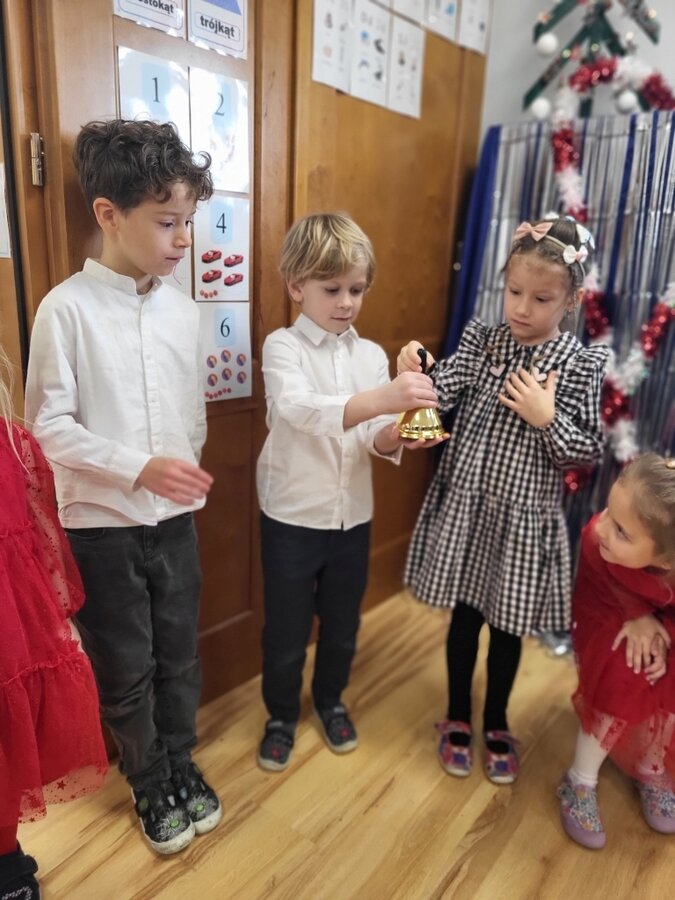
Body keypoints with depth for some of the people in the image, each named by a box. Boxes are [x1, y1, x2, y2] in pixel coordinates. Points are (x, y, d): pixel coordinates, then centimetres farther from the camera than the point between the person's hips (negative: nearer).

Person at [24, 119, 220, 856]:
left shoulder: (183, 309, 1)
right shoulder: (66, 309, -12)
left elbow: (193, 413, 7)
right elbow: (48, 426, -13)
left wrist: (186, 475, 5)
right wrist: (138, 468, -22)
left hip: (174, 518, 4)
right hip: (101, 523, -3)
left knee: (179, 657, 18)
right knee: (125, 670, 14)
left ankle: (181, 765, 42)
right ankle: (150, 787, 38)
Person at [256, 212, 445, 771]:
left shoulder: (372, 355, 2)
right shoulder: (282, 347, -11)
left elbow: (374, 439, -4)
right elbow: (300, 410, -31)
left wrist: (396, 436, -28)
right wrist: (380, 400, -46)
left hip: (353, 515, 4)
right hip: (292, 516, -3)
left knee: (342, 625, 20)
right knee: (286, 631, 13)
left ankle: (331, 699, 47)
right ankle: (281, 715, 39)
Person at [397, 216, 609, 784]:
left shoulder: (582, 364, -7)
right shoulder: (481, 340, -2)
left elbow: (588, 452, -6)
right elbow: (443, 392, -15)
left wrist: (546, 418, -20)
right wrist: (419, 372, -34)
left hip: (525, 514, -1)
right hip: (466, 502, 1)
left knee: (508, 625, 15)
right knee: (465, 614, 16)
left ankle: (496, 723, 41)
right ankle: (458, 718, 38)